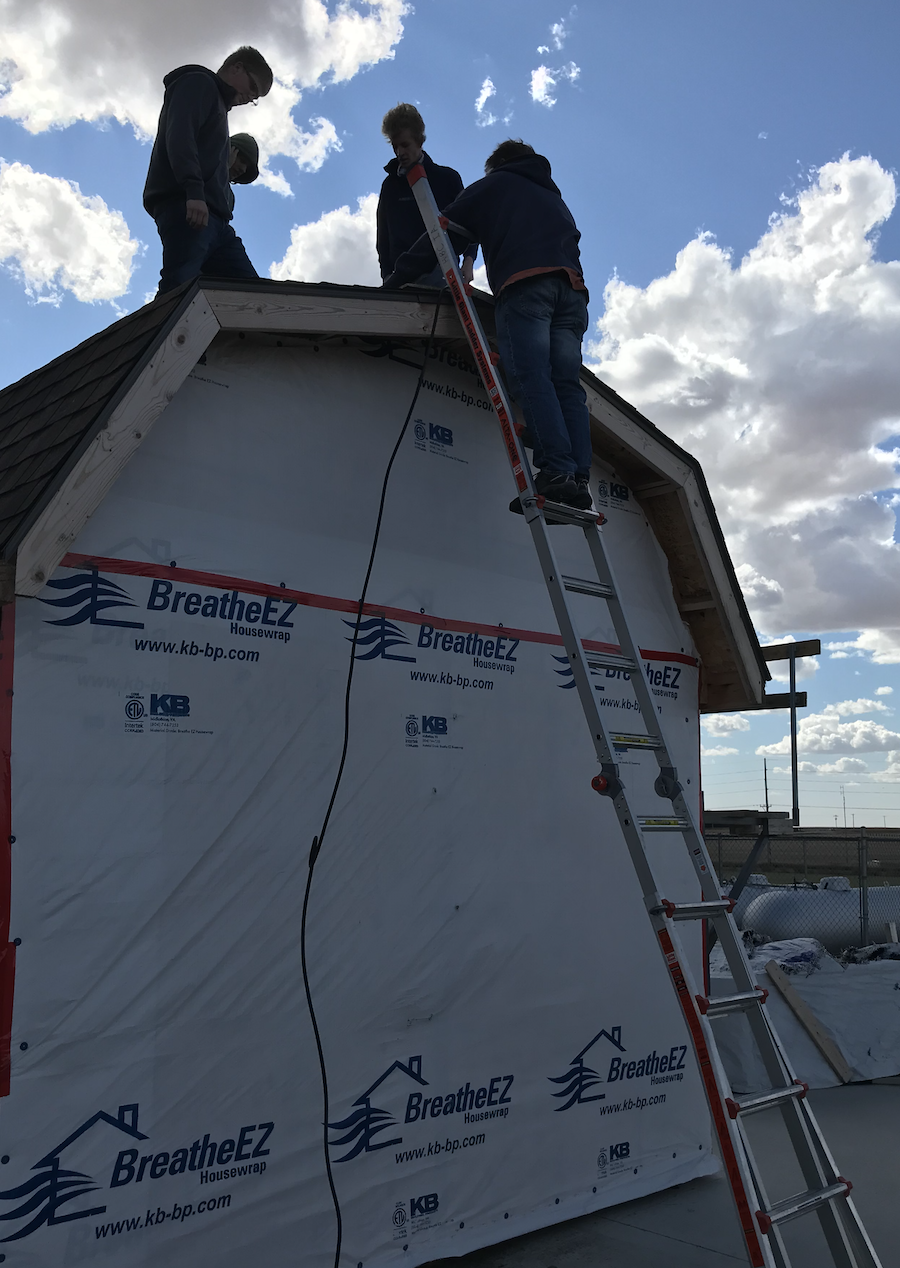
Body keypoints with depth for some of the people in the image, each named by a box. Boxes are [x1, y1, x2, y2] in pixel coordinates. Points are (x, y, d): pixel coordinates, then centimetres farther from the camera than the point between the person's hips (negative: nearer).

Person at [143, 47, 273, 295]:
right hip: (185, 207, -9)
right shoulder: (198, 83, 11)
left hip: (214, 218, 9)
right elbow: (179, 134, -9)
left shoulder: (217, 105, 36)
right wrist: (194, 191, -23)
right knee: (178, 293, -23)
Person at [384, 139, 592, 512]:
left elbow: (446, 230, 18)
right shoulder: (555, 197, 41)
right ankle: (579, 479, -19)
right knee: (567, 384, -3)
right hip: (571, 287, 5)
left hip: (524, 283, -5)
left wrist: (399, 275, 20)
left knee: (531, 378, -17)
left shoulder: (493, 185, 24)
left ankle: (556, 471, -34)